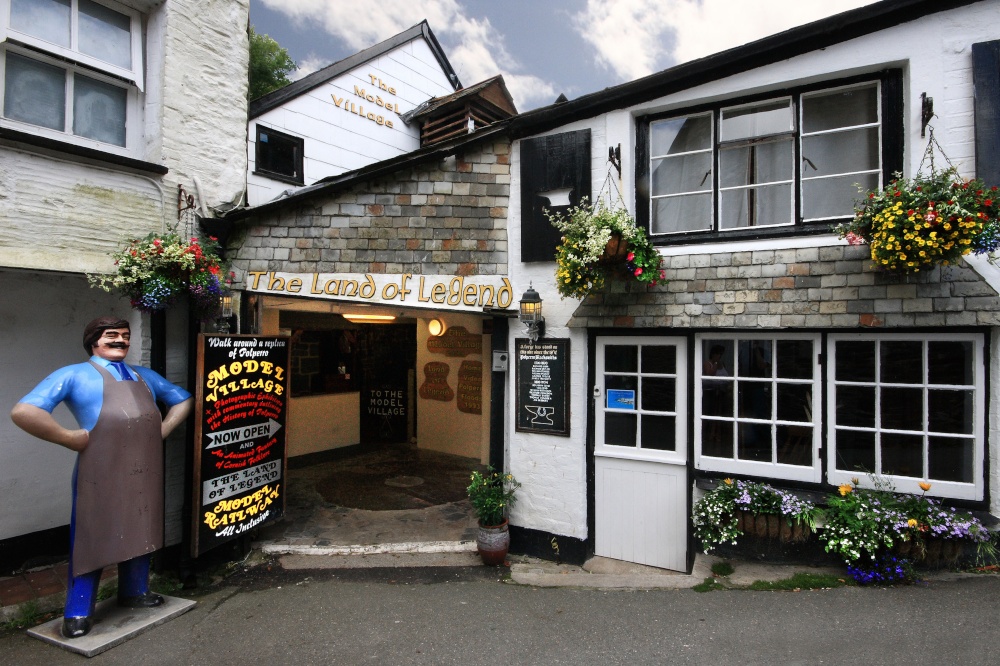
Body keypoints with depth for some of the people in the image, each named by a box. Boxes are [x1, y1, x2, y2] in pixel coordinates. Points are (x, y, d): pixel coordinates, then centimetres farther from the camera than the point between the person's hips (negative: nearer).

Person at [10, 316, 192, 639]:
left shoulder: (145, 376, 16)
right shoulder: (75, 375, -1)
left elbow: (183, 399, 28)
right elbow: (23, 412, -12)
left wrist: (163, 430, 13)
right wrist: (73, 439, -12)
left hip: (144, 470, 6)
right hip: (102, 471, -6)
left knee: (139, 532, 17)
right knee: (92, 537, 4)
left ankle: (134, 591, 36)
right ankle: (78, 612, 21)